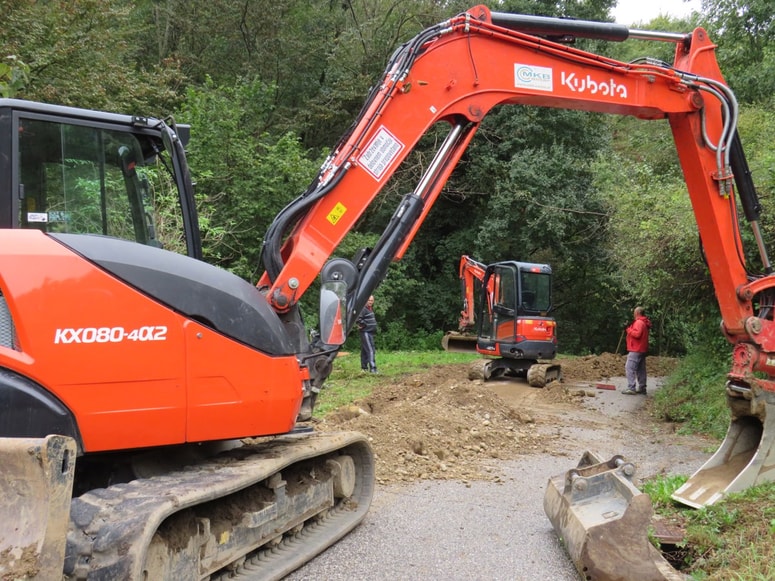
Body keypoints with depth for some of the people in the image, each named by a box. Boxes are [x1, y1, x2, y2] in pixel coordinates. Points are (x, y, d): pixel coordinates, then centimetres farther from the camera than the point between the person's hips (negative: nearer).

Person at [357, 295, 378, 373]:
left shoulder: (371, 309, 15)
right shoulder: (363, 309, -14)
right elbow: (358, 320, -23)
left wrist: (374, 327, 12)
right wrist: (365, 325, -14)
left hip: (371, 332, 9)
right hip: (365, 332, -9)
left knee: (365, 350, 15)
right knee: (370, 350, -15)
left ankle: (364, 367, 21)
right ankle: (372, 368, -20)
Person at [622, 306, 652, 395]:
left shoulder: (639, 322, -14)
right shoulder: (644, 323, 19)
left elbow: (637, 334, -25)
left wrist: (629, 329, -13)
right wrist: (630, 328, 7)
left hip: (636, 350, -11)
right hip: (642, 350, 11)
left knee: (629, 368, -12)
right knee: (641, 369, 12)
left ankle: (631, 388, -17)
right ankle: (642, 388, 15)